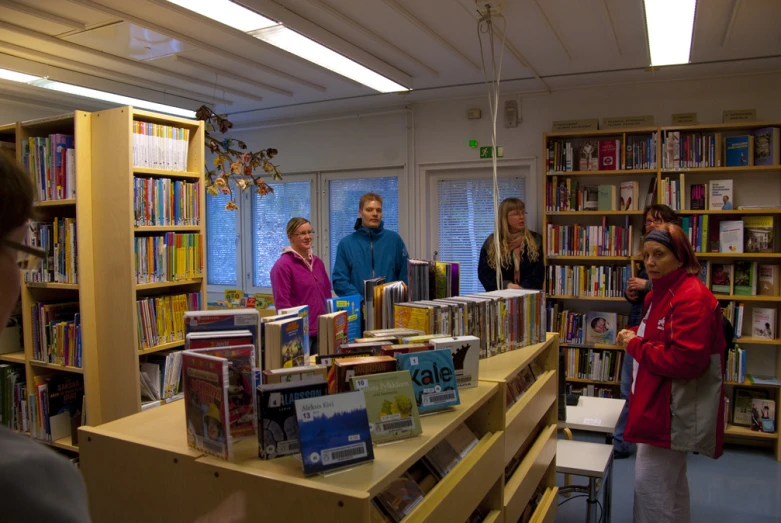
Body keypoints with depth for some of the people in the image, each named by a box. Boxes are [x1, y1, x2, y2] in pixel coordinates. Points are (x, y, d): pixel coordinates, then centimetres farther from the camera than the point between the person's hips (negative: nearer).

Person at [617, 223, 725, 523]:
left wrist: (635, 346, -18)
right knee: (671, 480, 24)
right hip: (658, 401, 11)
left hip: (675, 409, -11)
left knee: (648, 482, -5)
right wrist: (632, 335, 1)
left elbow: (685, 361, -29)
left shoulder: (692, 299, -22)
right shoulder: (661, 293, 11)